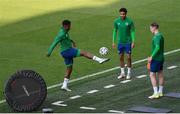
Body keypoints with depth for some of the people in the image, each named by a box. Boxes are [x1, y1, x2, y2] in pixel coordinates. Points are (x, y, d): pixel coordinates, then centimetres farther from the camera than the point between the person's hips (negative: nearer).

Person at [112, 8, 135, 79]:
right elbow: (115, 31, 7)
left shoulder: (129, 21, -11)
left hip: (128, 42, -3)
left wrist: (133, 42, -11)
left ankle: (129, 73, 13)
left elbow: (132, 31, -6)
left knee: (128, 57, 1)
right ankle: (122, 73, 20)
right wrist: (113, 42, 6)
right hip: (120, 42, 3)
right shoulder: (116, 21, -2)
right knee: (121, 57, 9)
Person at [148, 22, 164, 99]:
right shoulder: (161, 36, 11)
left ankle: (156, 93, -9)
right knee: (160, 74, 13)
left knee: (152, 75, -6)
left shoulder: (156, 37, -18)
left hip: (156, 59, -10)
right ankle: (160, 92, 19)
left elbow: (157, 47, -27)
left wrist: (151, 57, -25)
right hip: (161, 58, 10)